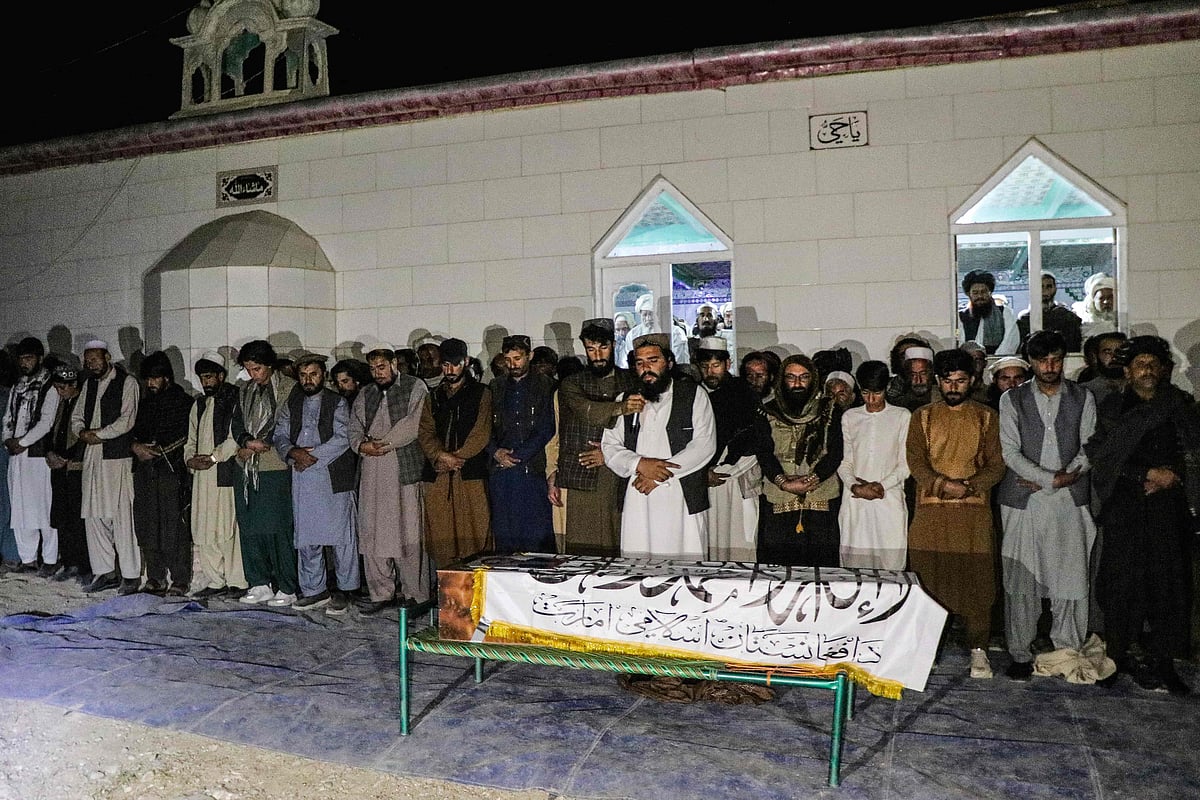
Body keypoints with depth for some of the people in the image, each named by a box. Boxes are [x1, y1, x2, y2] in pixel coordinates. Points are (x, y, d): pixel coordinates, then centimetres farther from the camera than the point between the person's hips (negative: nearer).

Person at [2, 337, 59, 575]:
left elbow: (46, 422, -11)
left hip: (39, 454, -7)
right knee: (19, 509, 7)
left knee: (44, 509, -5)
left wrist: (22, 442, -12)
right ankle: (28, 559, 15)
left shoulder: (49, 387, -4)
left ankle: (50, 560, 2)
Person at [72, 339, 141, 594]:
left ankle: (131, 575, -2)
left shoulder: (127, 382, -3)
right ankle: (105, 572, 16)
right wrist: (82, 432, -1)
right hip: (92, 456, 7)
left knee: (122, 516, -7)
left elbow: (127, 420, -11)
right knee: (93, 516, 8)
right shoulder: (89, 384, 18)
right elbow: (77, 416, 19)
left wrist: (99, 434, -11)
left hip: (118, 457, -7)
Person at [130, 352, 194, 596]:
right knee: (147, 526, 6)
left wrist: (158, 451, -7)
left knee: (175, 526, -8)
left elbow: (187, 437, -3)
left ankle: (180, 580, -3)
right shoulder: (146, 403, 20)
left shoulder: (182, 401, 1)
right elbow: (135, 431, 23)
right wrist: (135, 446, 2)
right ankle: (155, 578, 14)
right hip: (145, 469, 6)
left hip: (171, 469, -6)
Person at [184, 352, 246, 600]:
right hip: (201, 475, 7)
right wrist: (190, 458, 3)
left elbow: (237, 437, -11)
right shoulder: (199, 404, 21)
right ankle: (215, 581, 15)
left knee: (229, 529, -6)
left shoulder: (236, 400, -3)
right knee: (203, 531, 7)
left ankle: (237, 582, 1)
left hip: (226, 472, -7)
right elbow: (191, 438, 22)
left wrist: (214, 456, -15)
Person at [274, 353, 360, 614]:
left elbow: (341, 439, -8)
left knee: (341, 536, -2)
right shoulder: (291, 404, 15)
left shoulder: (337, 402, 1)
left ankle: (344, 591, 7)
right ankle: (314, 591, 18)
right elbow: (279, 436, 8)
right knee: (306, 538, 8)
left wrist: (313, 457, -11)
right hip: (302, 480, 5)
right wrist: (294, 453, -11)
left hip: (334, 477, -4)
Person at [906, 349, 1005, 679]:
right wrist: (942, 484, -16)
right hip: (930, 510, 0)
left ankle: (978, 651, 8)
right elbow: (915, 460, 1)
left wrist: (970, 485, -15)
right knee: (928, 577, 0)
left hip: (973, 509, 0)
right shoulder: (923, 416, 11)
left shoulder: (986, 418, 10)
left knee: (976, 580, -2)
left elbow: (996, 464, 3)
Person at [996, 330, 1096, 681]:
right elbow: (1010, 452, -3)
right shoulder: (1012, 399, 5)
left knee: (1070, 577, 1)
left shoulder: (1083, 398, 10)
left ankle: (1068, 651, 13)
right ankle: (1020, 654, 8)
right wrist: (1052, 479, -12)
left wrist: (1069, 476, -9)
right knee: (1020, 581, 0)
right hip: (1023, 503, -1)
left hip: (1070, 501, 1)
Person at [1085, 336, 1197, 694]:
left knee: (1169, 580, -2)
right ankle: (1120, 655, 6)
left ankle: (1162, 660, 4)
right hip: (1124, 504, -2)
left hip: (1170, 502, 2)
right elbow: (1104, 456, -1)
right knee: (1123, 580, -2)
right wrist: (1149, 473, -8)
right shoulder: (1111, 407, 7)